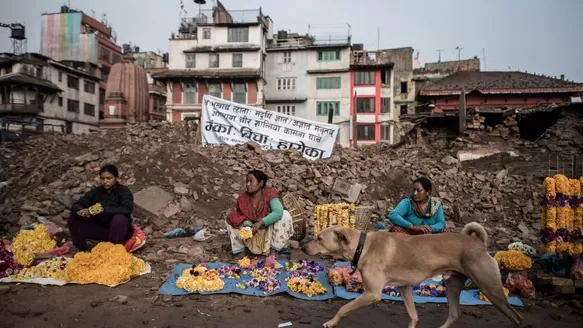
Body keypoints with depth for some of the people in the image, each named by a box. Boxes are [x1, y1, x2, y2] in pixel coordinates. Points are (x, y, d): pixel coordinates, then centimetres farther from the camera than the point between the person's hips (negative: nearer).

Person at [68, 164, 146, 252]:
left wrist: (102, 210, -34)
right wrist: (80, 211, -25)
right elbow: (76, 205, -1)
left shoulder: (124, 191, -12)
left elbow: (126, 210, -30)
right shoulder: (96, 192, 2)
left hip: (119, 230, -5)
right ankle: (82, 251, 2)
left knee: (119, 218, -37)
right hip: (101, 230, 5)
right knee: (73, 219, -9)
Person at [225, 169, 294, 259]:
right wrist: (247, 224, -27)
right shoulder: (243, 198, -9)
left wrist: (260, 222, -39)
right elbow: (243, 216, -3)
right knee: (231, 219, -12)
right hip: (254, 233, 3)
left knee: (285, 214, -29)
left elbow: (278, 212, -34)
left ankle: (274, 250, -19)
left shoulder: (269, 193, -20)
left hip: (270, 230, -3)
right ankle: (239, 250, -6)